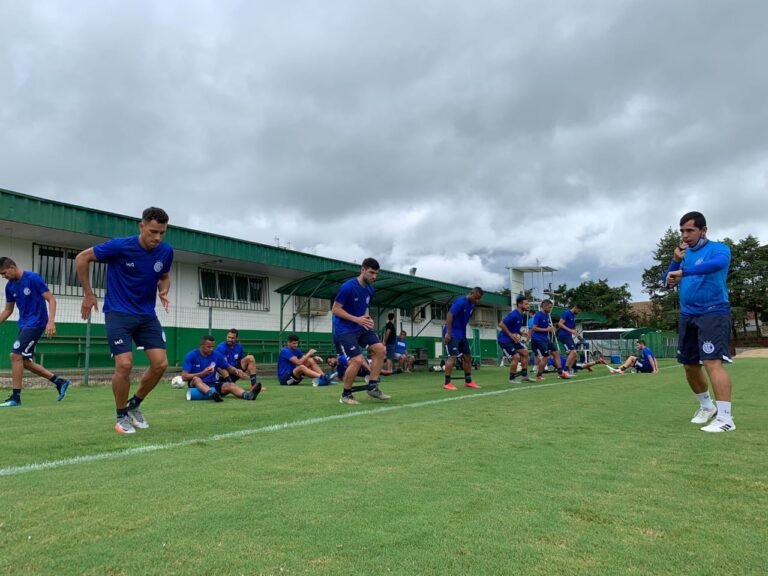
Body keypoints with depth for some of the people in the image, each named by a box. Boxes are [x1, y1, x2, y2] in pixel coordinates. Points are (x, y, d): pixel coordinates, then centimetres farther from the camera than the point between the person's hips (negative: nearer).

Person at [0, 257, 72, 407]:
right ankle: (59, 381, 16)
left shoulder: (33, 278, -13)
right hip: (24, 325, 8)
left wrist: (51, 321, -25)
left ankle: (15, 396, -4)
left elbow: (51, 300, -15)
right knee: (25, 361, 7)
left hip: (36, 323, -8)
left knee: (15, 355, -13)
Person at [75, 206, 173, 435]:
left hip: (147, 315, 4)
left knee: (160, 363, -5)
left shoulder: (166, 252, -5)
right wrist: (88, 294, -3)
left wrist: (163, 292, -7)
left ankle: (134, 405, 20)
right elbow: (82, 258, -4)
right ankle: (121, 416, 9)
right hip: (118, 313, -4)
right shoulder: (119, 246, -17)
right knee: (125, 364, -15)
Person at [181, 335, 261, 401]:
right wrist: (202, 373, -24)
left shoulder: (217, 355, 3)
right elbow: (184, 377, -11)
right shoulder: (191, 356, -6)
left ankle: (248, 395, -56)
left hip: (213, 384, 3)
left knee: (230, 385, -26)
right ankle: (212, 393, -66)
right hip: (196, 385, -2)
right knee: (196, 379, -36)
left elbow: (228, 367, 12)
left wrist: (235, 370, -12)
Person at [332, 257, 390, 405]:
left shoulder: (370, 290, 6)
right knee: (358, 360, -18)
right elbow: (335, 309, -16)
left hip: (360, 327, 8)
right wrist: (357, 319, -23)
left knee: (380, 349, -5)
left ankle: (372, 386, 6)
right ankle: (345, 395, 2)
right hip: (344, 329, -8)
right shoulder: (348, 287, -18)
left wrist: (367, 318, -2)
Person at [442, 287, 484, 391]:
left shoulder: (472, 305, 9)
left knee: (468, 356, 10)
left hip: (461, 334, 9)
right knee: (453, 356, -16)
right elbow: (449, 315, -23)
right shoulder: (460, 301, -17)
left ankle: (468, 381, 20)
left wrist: (463, 333, 15)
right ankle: (447, 383, -13)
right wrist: (448, 333, -26)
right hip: (452, 333, -9)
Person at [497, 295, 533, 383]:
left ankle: (524, 375, 17)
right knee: (516, 357, -14)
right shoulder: (513, 314, -22)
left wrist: (519, 334, 4)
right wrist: (510, 334, -20)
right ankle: (512, 379, 1)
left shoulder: (522, 315, 6)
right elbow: (501, 324, -25)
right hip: (504, 339, -10)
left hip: (513, 339, 10)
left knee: (525, 352, 8)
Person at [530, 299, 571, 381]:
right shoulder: (538, 315, -14)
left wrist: (551, 329, 1)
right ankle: (538, 375, 4)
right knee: (545, 357, -9)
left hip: (546, 339, 9)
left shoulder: (547, 315, 11)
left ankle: (560, 372, 8)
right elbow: (534, 328, -19)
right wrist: (546, 329, -20)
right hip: (538, 339, -9)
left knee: (556, 353, 3)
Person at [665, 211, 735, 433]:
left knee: (712, 362, -18)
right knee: (690, 365, 12)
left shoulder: (719, 249, -7)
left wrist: (683, 272, -36)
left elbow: (718, 264, -31)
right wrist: (675, 261, -8)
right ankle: (706, 406, 32)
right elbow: (668, 282, 8)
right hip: (688, 315, 7)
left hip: (713, 313, -7)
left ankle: (725, 418, -14)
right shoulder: (684, 254, 13)